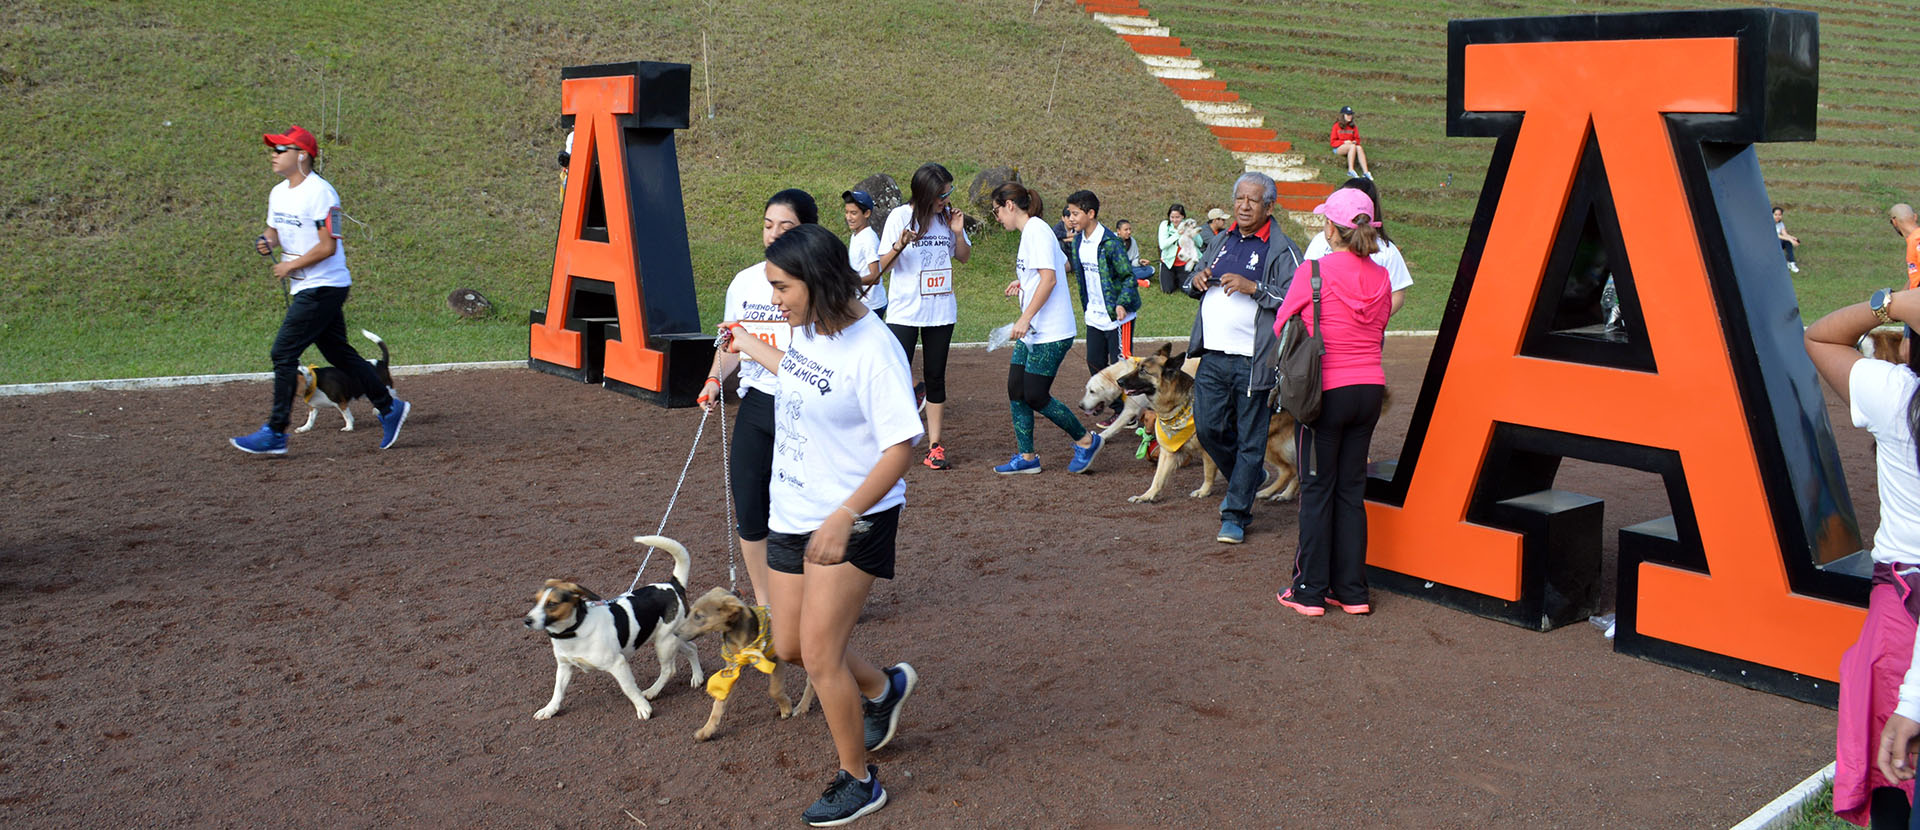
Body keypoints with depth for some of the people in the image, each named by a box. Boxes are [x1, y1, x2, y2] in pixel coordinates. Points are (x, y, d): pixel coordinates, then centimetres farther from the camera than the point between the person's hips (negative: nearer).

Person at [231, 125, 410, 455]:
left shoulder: (320, 193, -16)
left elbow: (328, 246, -20)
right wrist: (267, 241, 0)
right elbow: (275, 230, 23)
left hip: (325, 287, -9)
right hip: (304, 289, 9)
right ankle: (389, 407, 21)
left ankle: (275, 434, -2)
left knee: (284, 353, -9)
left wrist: (291, 266, -14)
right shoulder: (278, 193, 12)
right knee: (338, 353, 13)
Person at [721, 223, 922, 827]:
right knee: (789, 647, 15)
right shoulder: (808, 329, -1)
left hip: (853, 519, -8)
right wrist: (750, 348, 36)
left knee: (818, 653, -5)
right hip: (793, 513, 8)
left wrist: (843, 518, -32)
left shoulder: (873, 349, -25)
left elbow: (901, 448, -25)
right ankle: (884, 689, 42)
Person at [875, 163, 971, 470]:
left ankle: (934, 446, 10)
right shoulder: (900, 216, -7)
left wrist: (958, 233, -4)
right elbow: (884, 265, -6)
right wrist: (900, 245, -26)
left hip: (941, 311, 4)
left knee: (936, 376, 6)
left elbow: (963, 257, 14)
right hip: (904, 311, -3)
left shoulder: (948, 216, 4)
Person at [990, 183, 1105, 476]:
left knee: (1035, 396, -6)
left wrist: (1025, 318, -24)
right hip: (1032, 331, 10)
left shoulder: (1036, 230, -14)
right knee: (1016, 390, 7)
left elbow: (1049, 278, -23)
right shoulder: (1030, 231, 15)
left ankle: (1086, 441, 12)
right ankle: (1026, 457, 14)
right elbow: (1065, 266, 26)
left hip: (1051, 333, -10)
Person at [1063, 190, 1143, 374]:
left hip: (1117, 317, -7)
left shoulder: (1111, 243, -18)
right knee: (1095, 363, 12)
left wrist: (1122, 304, -31)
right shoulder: (1077, 242, 5)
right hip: (1093, 316, 7)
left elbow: (1129, 276, -18)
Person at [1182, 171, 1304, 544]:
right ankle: (1249, 477, 34)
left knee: (1250, 440, 1)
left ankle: (1235, 515, 11)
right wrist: (1196, 281, 3)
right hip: (1213, 356, 6)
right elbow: (1195, 285, 27)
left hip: (1253, 362, -5)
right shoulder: (1221, 241, 16)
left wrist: (1253, 287, -22)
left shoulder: (1282, 250, -4)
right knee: (1208, 428, 7)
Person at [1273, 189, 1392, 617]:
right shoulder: (1380, 276, 3)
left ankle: (1310, 590, 11)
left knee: (1317, 489, 4)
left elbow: (1281, 326, 0)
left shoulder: (1312, 271, -12)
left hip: (1328, 389, -5)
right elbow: (1379, 331, 14)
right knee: (1352, 489, 12)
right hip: (1370, 388, 5)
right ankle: (1351, 590, 17)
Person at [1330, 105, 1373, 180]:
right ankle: (1350, 170, -41)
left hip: (1351, 147, 4)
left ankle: (1365, 171, -42)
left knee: (1359, 148, -31)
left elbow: (1357, 139, 18)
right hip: (1339, 148, -3)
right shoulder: (1337, 126, 2)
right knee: (1353, 146, -34)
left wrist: (1355, 142, -7)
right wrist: (1344, 142, -14)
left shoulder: (1354, 127, 13)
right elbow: (1332, 142, -1)